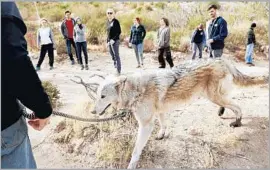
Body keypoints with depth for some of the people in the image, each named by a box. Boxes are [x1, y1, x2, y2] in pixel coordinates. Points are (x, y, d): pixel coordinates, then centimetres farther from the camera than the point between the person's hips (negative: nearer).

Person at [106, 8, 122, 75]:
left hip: (115, 41, -7)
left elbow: (119, 32, -12)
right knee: (112, 56, 11)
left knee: (116, 56, -6)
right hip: (109, 41, 7)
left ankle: (119, 71, -2)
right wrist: (107, 41, 14)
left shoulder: (116, 21, -7)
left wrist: (113, 39, -18)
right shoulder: (108, 22, 14)